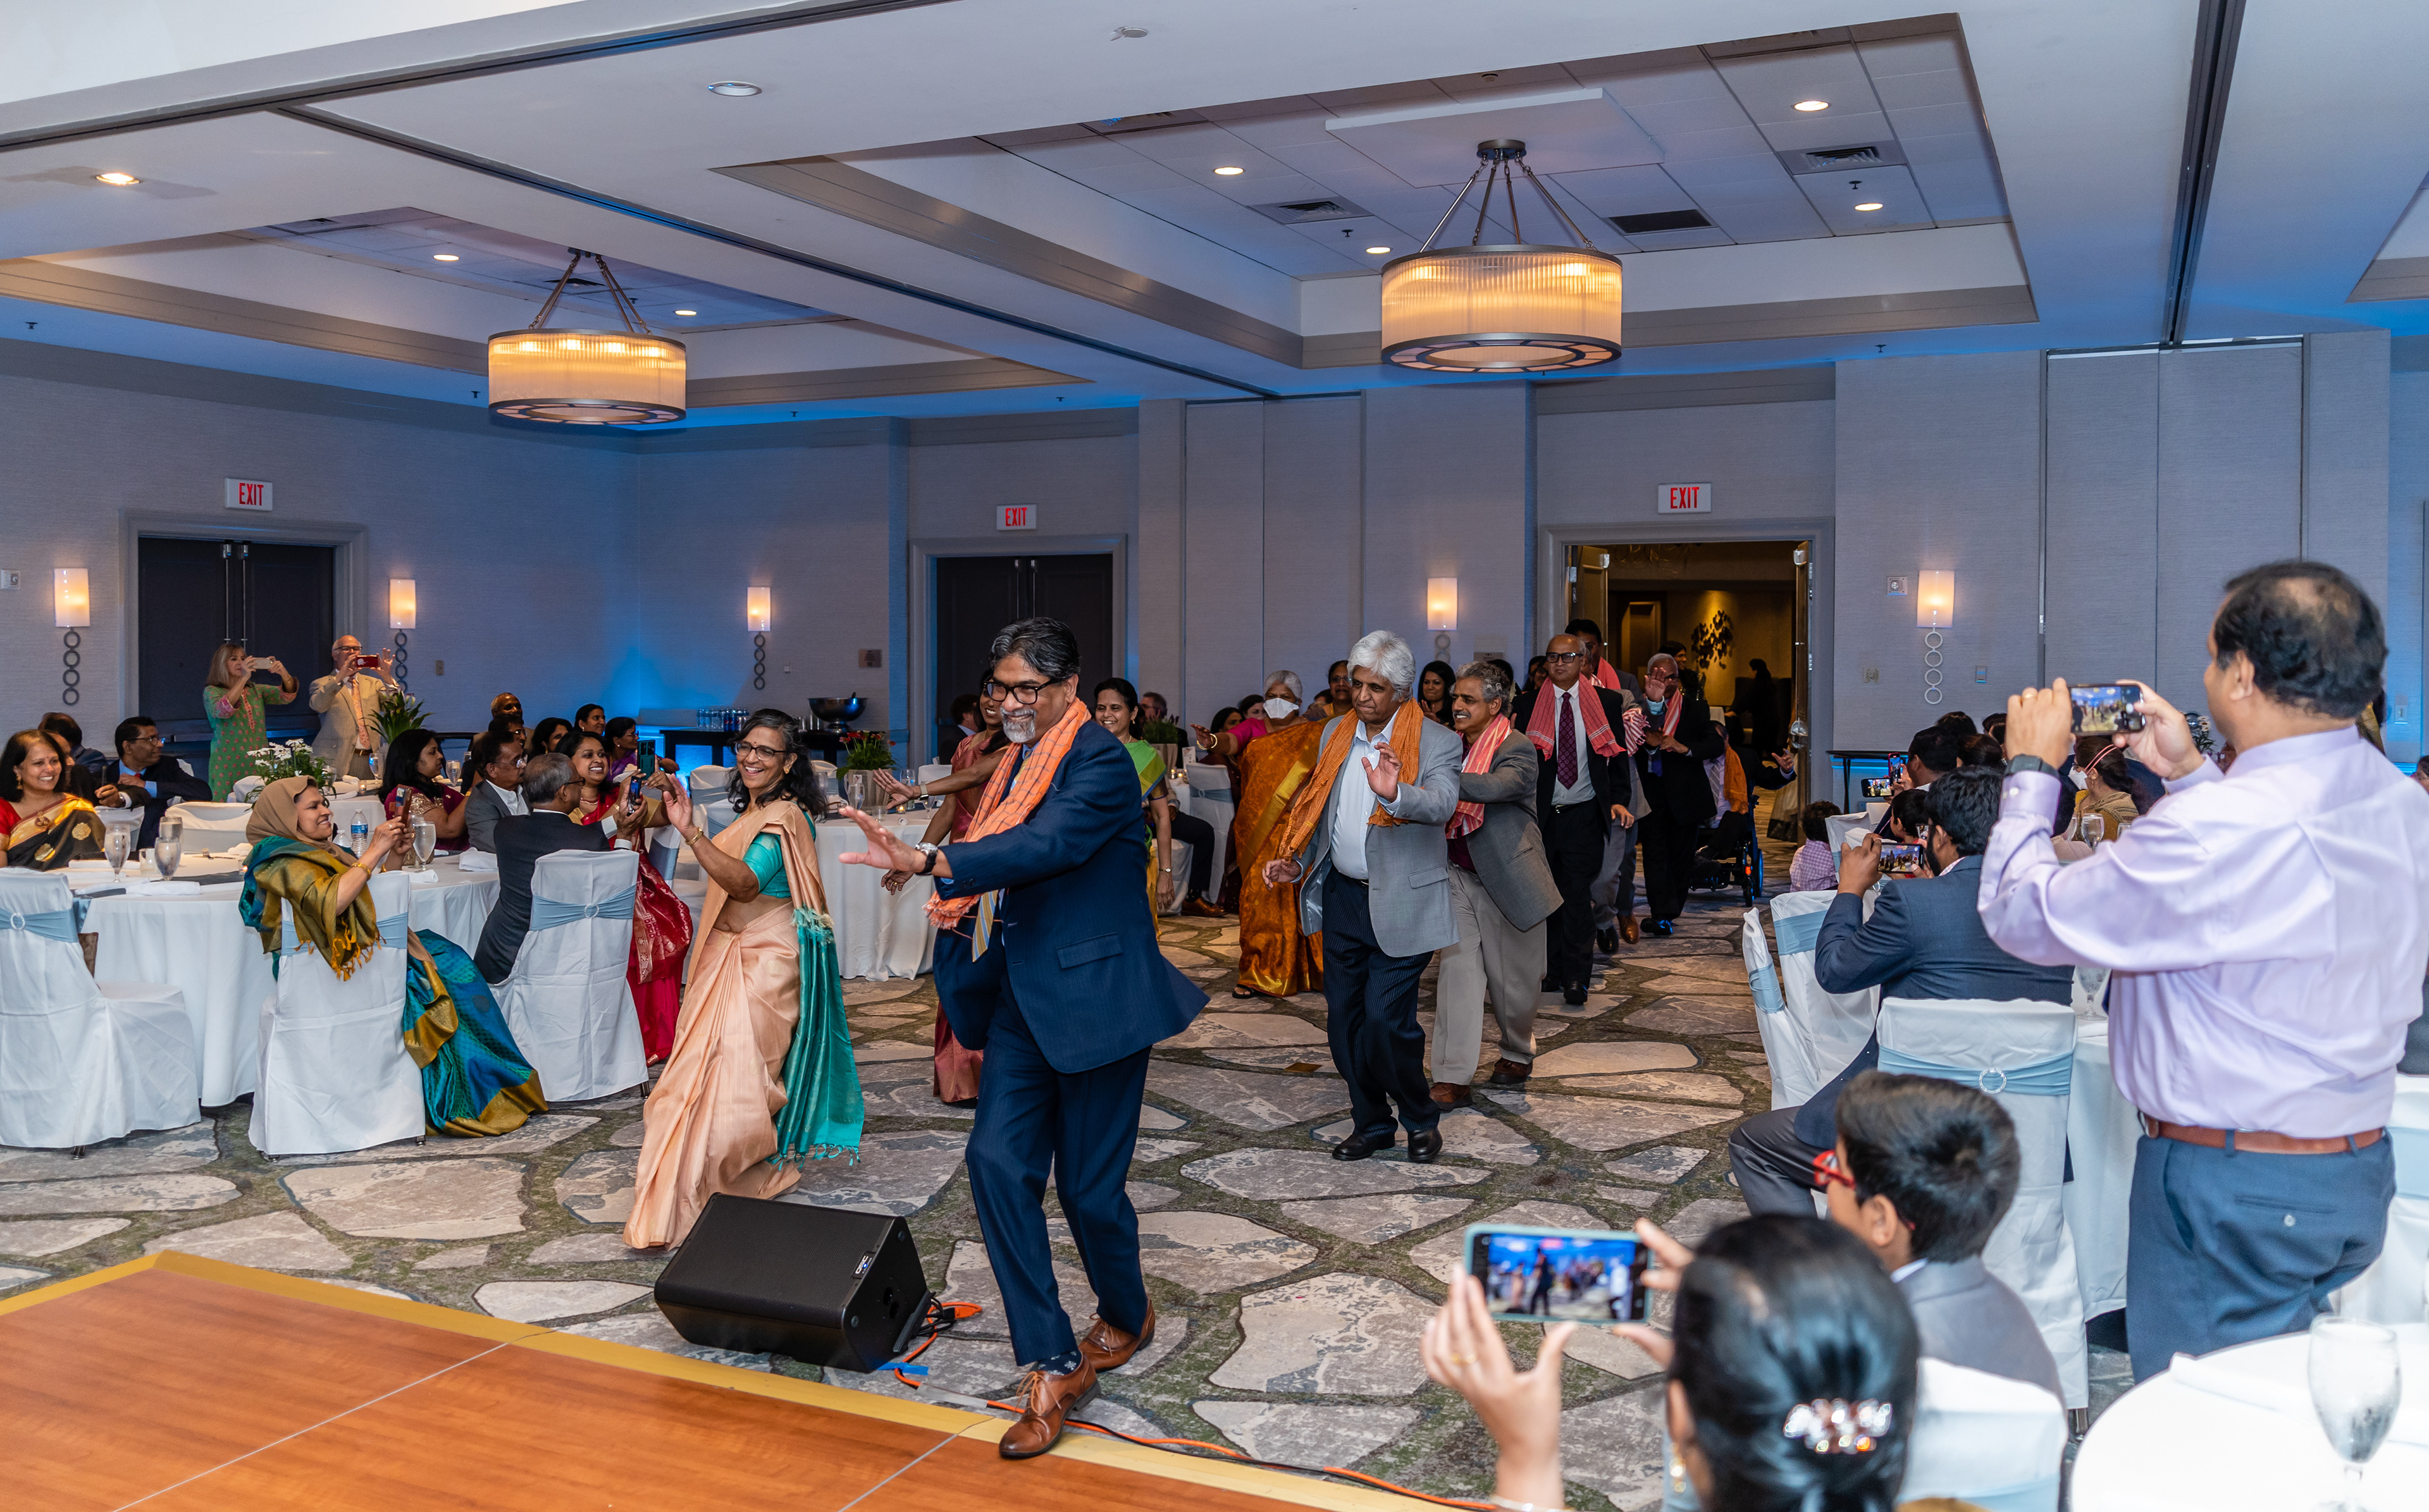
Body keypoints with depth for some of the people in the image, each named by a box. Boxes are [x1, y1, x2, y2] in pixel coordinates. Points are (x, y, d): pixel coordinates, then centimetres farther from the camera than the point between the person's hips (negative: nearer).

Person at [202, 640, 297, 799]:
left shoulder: (255, 690, 15)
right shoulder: (212, 692, 2)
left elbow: (287, 696, 2)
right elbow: (222, 711, -20)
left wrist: (283, 673, -18)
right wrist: (244, 678, -25)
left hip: (259, 765, 4)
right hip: (229, 766, -4)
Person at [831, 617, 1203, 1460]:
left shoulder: (1101, 763, -15)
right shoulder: (1020, 761, 12)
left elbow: (1049, 845, -31)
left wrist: (928, 864, -38)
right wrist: (966, 906, 2)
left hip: (1095, 995, -8)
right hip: (1024, 996, 8)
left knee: (1089, 1186, 2)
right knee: (998, 1160, -3)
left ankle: (1126, 1318, 33)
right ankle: (1051, 1366, 4)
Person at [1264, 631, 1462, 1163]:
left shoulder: (1437, 743, -11)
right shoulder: (1337, 733, 7)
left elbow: (1443, 804, -30)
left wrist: (1395, 793, -49)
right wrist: (1295, 861, 5)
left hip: (1400, 903, -6)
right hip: (1342, 896, 6)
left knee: (1385, 1019, -10)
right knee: (1343, 1016, 12)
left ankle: (1421, 1119, 15)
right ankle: (1372, 1124, 29)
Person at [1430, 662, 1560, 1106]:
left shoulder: (1517, 749, -13)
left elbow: (1495, 787, -33)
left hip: (1507, 880, -4)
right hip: (1460, 877, 4)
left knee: (1514, 981, 11)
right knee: (1457, 973, -5)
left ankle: (1518, 1053, 38)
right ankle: (1453, 1078, -5)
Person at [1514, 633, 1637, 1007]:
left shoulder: (1607, 702, 5)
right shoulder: (1529, 706, 6)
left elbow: (1619, 754, 5)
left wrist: (1619, 800, -8)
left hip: (1585, 813, -1)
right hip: (1542, 814, 1)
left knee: (1578, 894, -6)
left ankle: (1575, 976, -1)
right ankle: (1555, 970, 16)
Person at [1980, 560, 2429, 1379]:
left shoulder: (2217, 828, -28)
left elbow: (2023, 916, -19)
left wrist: (2031, 770, -5)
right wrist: (2187, 772, 17)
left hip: (2233, 1190, -9)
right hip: (2360, 1168, 9)